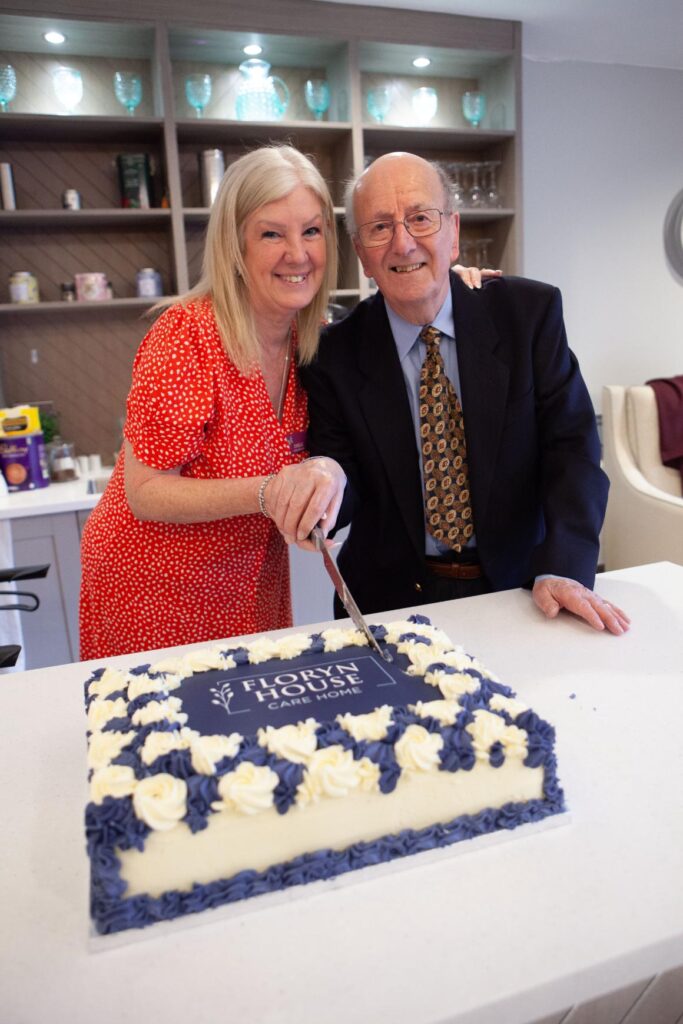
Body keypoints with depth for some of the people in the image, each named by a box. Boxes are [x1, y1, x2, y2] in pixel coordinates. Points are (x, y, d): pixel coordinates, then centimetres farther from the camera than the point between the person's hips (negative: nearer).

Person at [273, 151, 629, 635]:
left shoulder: (532, 311, -4)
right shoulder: (335, 355, -4)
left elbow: (571, 445, -6)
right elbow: (343, 478, -3)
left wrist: (563, 570, -19)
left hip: (517, 589, 0)